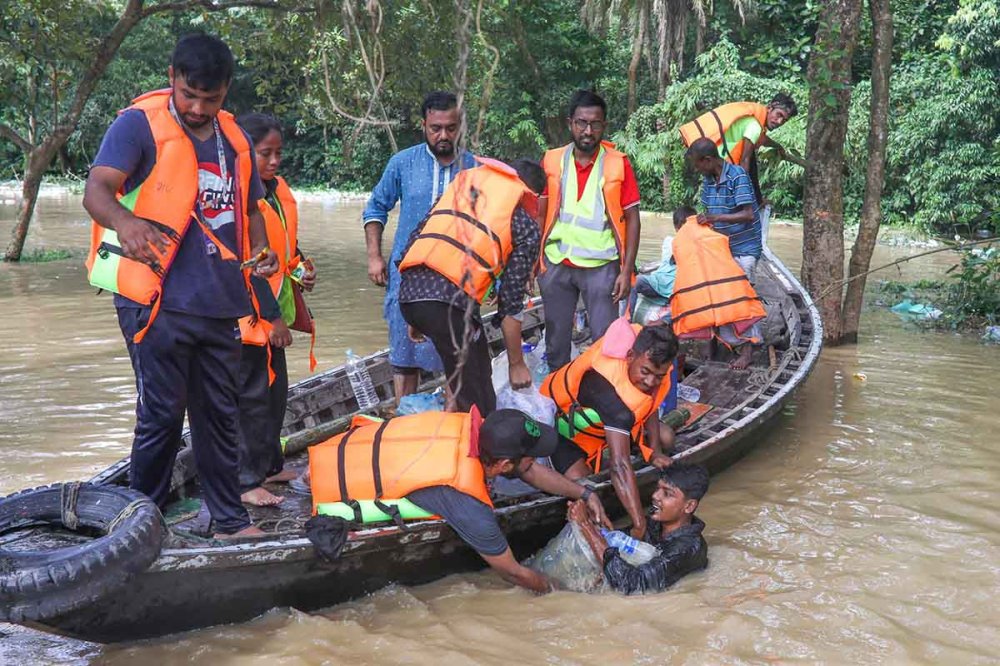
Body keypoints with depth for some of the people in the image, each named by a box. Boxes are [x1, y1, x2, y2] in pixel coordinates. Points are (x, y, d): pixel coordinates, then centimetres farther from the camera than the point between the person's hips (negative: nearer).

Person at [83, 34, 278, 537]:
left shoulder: (235, 139, 14)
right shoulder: (139, 125, -5)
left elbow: (249, 208, 25)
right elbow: (97, 189, -18)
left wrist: (261, 251, 4)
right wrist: (124, 221, -41)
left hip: (220, 304, 6)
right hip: (158, 301, -6)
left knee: (220, 414, 12)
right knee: (162, 415, -4)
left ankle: (230, 520, 22)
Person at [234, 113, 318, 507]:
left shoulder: (278, 189, 11)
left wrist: (301, 270, 2)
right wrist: (272, 316, -20)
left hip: (274, 310, 9)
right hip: (248, 312, -9)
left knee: (275, 389, 17)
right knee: (251, 396, -4)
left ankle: (270, 466, 31)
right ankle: (246, 482, 4)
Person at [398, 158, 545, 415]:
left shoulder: (467, 177, 25)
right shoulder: (527, 226, 11)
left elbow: (416, 238, 22)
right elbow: (510, 300, 6)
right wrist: (516, 363, 17)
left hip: (408, 290, 7)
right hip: (450, 299, -7)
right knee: (479, 405, 4)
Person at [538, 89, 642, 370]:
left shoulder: (618, 164, -4)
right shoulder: (551, 161, 1)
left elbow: (632, 219, -2)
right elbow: (538, 214, 7)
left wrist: (627, 271, -7)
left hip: (601, 266, -2)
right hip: (556, 264, 2)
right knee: (556, 339, 12)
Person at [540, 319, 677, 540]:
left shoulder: (647, 348, -24)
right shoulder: (613, 392, -48)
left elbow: (649, 400, -3)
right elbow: (620, 465, -53)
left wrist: (655, 451, -12)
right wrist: (639, 526, -58)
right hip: (563, 420, -7)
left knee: (665, 439, 2)